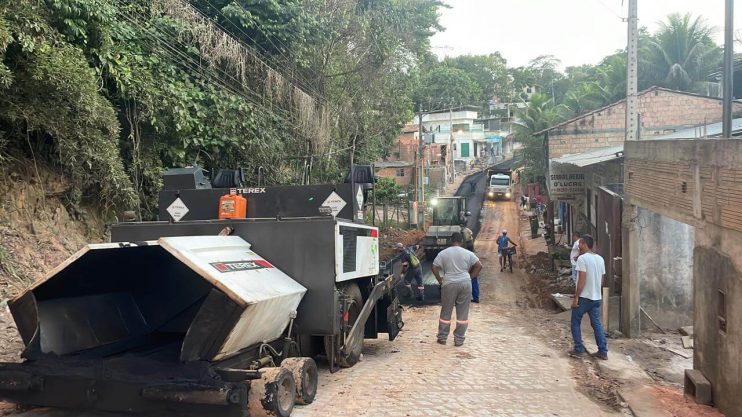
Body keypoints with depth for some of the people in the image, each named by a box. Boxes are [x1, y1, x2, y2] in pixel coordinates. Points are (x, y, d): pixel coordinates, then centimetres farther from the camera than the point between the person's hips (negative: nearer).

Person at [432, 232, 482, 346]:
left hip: (449, 284, 0)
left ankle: (442, 338, 18)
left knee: (446, 312, 11)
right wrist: (470, 278, 5)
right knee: (462, 313, 8)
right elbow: (479, 266, -2)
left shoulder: (443, 253, 2)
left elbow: (434, 268, -2)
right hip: (465, 284, 0)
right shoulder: (467, 253, 3)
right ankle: (459, 340, 12)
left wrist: (440, 280, 7)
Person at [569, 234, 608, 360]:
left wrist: (576, 297, -15)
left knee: (575, 323, 7)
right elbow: (601, 279, 13)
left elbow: (582, 280, -19)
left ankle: (579, 350, 8)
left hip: (584, 297, -7)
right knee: (597, 324, 11)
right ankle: (603, 351, 10)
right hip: (596, 297, 7)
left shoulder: (582, 258, -15)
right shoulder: (600, 259, 8)